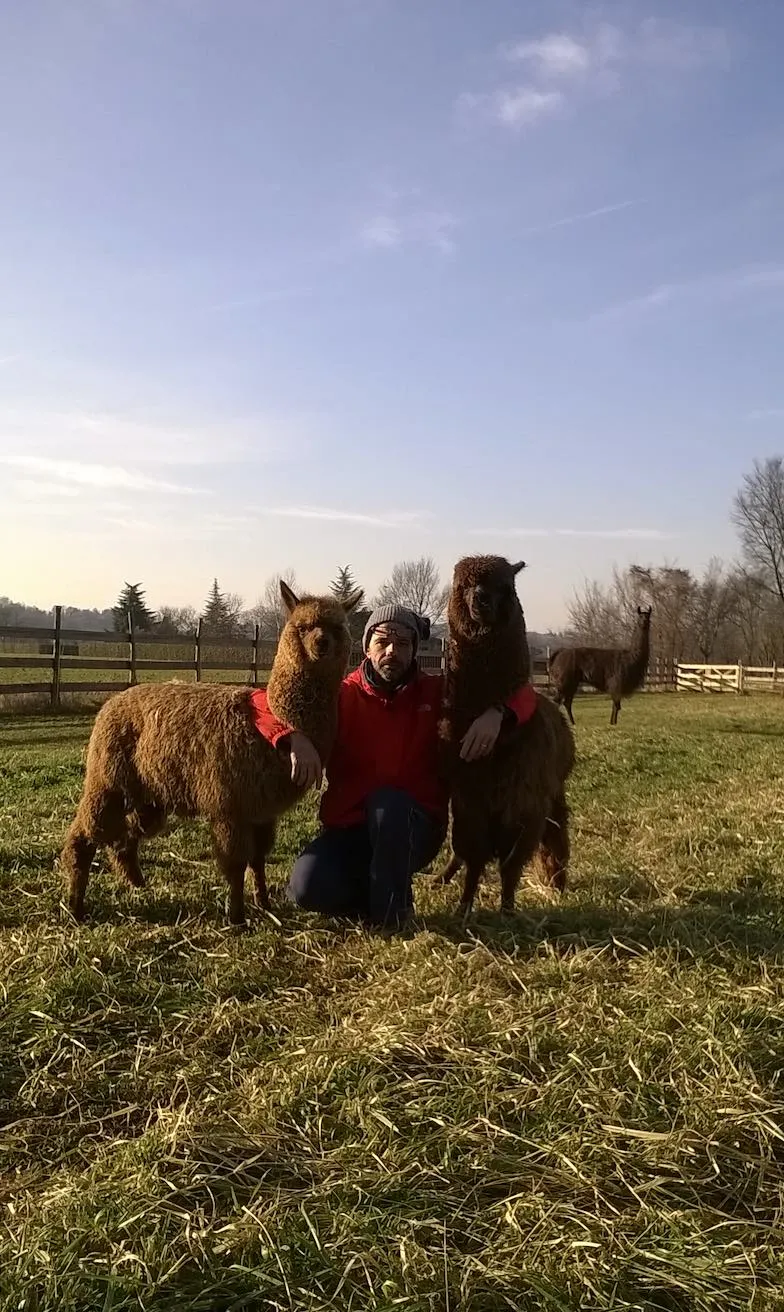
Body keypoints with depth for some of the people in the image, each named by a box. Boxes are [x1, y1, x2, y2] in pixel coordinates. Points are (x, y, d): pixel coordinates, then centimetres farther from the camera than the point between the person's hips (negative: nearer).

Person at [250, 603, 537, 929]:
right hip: (350, 828, 1)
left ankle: (390, 910, -15)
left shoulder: (438, 693, 1)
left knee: (388, 800, -35)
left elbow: (520, 691, 3)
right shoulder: (342, 696, -1)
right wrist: (295, 738, -26)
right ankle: (372, 892, 6)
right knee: (308, 887, -27)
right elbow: (264, 702, -5)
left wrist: (495, 713, -22)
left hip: (415, 828, -1)